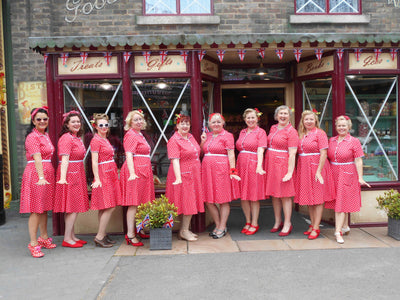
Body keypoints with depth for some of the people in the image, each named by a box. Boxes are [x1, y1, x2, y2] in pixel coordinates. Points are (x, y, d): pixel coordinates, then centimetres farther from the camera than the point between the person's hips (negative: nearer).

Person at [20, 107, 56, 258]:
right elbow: (37, 159, -20)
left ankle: (44, 238, 26)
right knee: (36, 209, -5)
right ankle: (33, 243, 1)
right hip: (35, 174, -8)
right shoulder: (32, 137, -10)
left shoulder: (46, 135, 17)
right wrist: (41, 177, -28)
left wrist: (46, 176, 15)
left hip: (47, 173, 8)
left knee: (44, 208, 14)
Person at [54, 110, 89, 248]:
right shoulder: (66, 138, -13)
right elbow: (64, 159, -23)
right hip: (69, 174, -9)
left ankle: (72, 236, 21)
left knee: (74, 207, 12)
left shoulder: (77, 138, 15)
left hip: (78, 174, 9)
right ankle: (67, 239, 3)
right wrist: (62, 177, -32)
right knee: (72, 207, -5)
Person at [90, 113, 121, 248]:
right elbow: (94, 161, -15)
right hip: (103, 174, -8)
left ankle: (103, 234, 16)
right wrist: (97, 179, -21)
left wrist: (115, 173, 16)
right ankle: (99, 237, -2)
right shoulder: (95, 140, -9)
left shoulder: (105, 140, 18)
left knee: (105, 208, 10)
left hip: (111, 174, 9)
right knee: (109, 207, -9)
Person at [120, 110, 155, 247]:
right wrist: (132, 173, -30)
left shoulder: (140, 135, 20)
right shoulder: (131, 135, -9)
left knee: (141, 203, 13)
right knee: (133, 204, -8)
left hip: (143, 171, 9)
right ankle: (130, 235, -4)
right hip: (135, 171, -9)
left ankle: (138, 230, 24)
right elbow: (129, 155, -19)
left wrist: (150, 173, 30)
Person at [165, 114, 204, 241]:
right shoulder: (174, 140, -13)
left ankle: (185, 230, 23)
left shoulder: (190, 136, 12)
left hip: (194, 175, 8)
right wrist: (178, 178, -28)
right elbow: (175, 160, -22)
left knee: (192, 202, 11)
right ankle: (184, 231, 11)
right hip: (183, 175, -8)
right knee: (187, 202, -3)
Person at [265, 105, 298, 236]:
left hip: (283, 164, -6)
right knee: (274, 194, 11)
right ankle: (277, 222, 23)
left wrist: (290, 172, -19)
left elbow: (292, 154, -13)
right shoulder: (273, 128, 13)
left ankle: (287, 224, 10)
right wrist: (263, 165, 15)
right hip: (270, 164, 7)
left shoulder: (291, 131, -7)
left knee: (284, 195, -1)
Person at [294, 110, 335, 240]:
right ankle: (312, 225, 22)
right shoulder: (301, 134, 12)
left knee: (318, 198, -2)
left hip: (316, 167, -6)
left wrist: (319, 171, -18)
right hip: (304, 168, 7)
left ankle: (316, 228, 3)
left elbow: (324, 153, -12)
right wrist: (298, 169, 5)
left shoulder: (320, 133, -6)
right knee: (309, 198, 11)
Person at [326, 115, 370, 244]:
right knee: (336, 203, 8)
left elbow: (358, 161, -6)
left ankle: (338, 231, -5)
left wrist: (360, 178, -11)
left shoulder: (354, 141, -3)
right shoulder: (331, 140, 9)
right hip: (333, 175, 4)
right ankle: (341, 227, 21)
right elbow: (327, 158, 14)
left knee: (342, 203, -5)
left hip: (347, 175, -4)